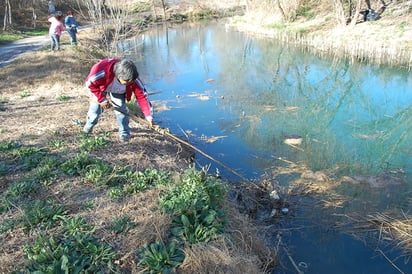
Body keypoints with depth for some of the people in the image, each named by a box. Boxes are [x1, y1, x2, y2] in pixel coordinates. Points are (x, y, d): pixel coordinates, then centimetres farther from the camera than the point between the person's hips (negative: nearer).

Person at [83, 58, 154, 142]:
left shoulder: (133, 79, -36)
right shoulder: (102, 71, -45)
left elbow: (142, 96, -30)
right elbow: (90, 83, -27)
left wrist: (148, 116, -33)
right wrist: (102, 99, -27)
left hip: (118, 92, 1)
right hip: (100, 88, -1)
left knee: (121, 109, -12)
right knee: (96, 107, 4)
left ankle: (124, 133, 6)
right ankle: (89, 125, 34)